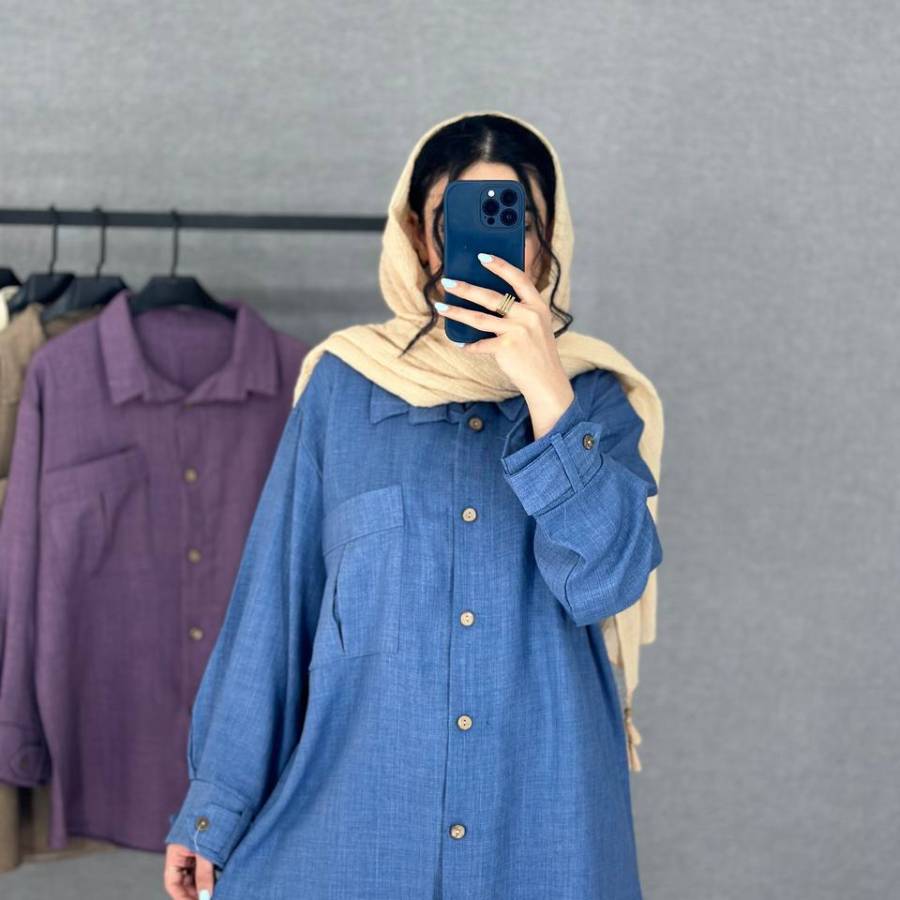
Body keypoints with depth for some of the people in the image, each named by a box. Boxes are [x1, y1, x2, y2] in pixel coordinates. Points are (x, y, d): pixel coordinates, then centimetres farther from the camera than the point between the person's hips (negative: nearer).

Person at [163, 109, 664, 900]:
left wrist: (544, 390, -19)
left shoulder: (592, 395, 3)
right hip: (354, 797, 0)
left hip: (537, 811, 1)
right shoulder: (344, 383, 1)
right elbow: (274, 599, 2)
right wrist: (215, 806, 2)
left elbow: (605, 583, -11)